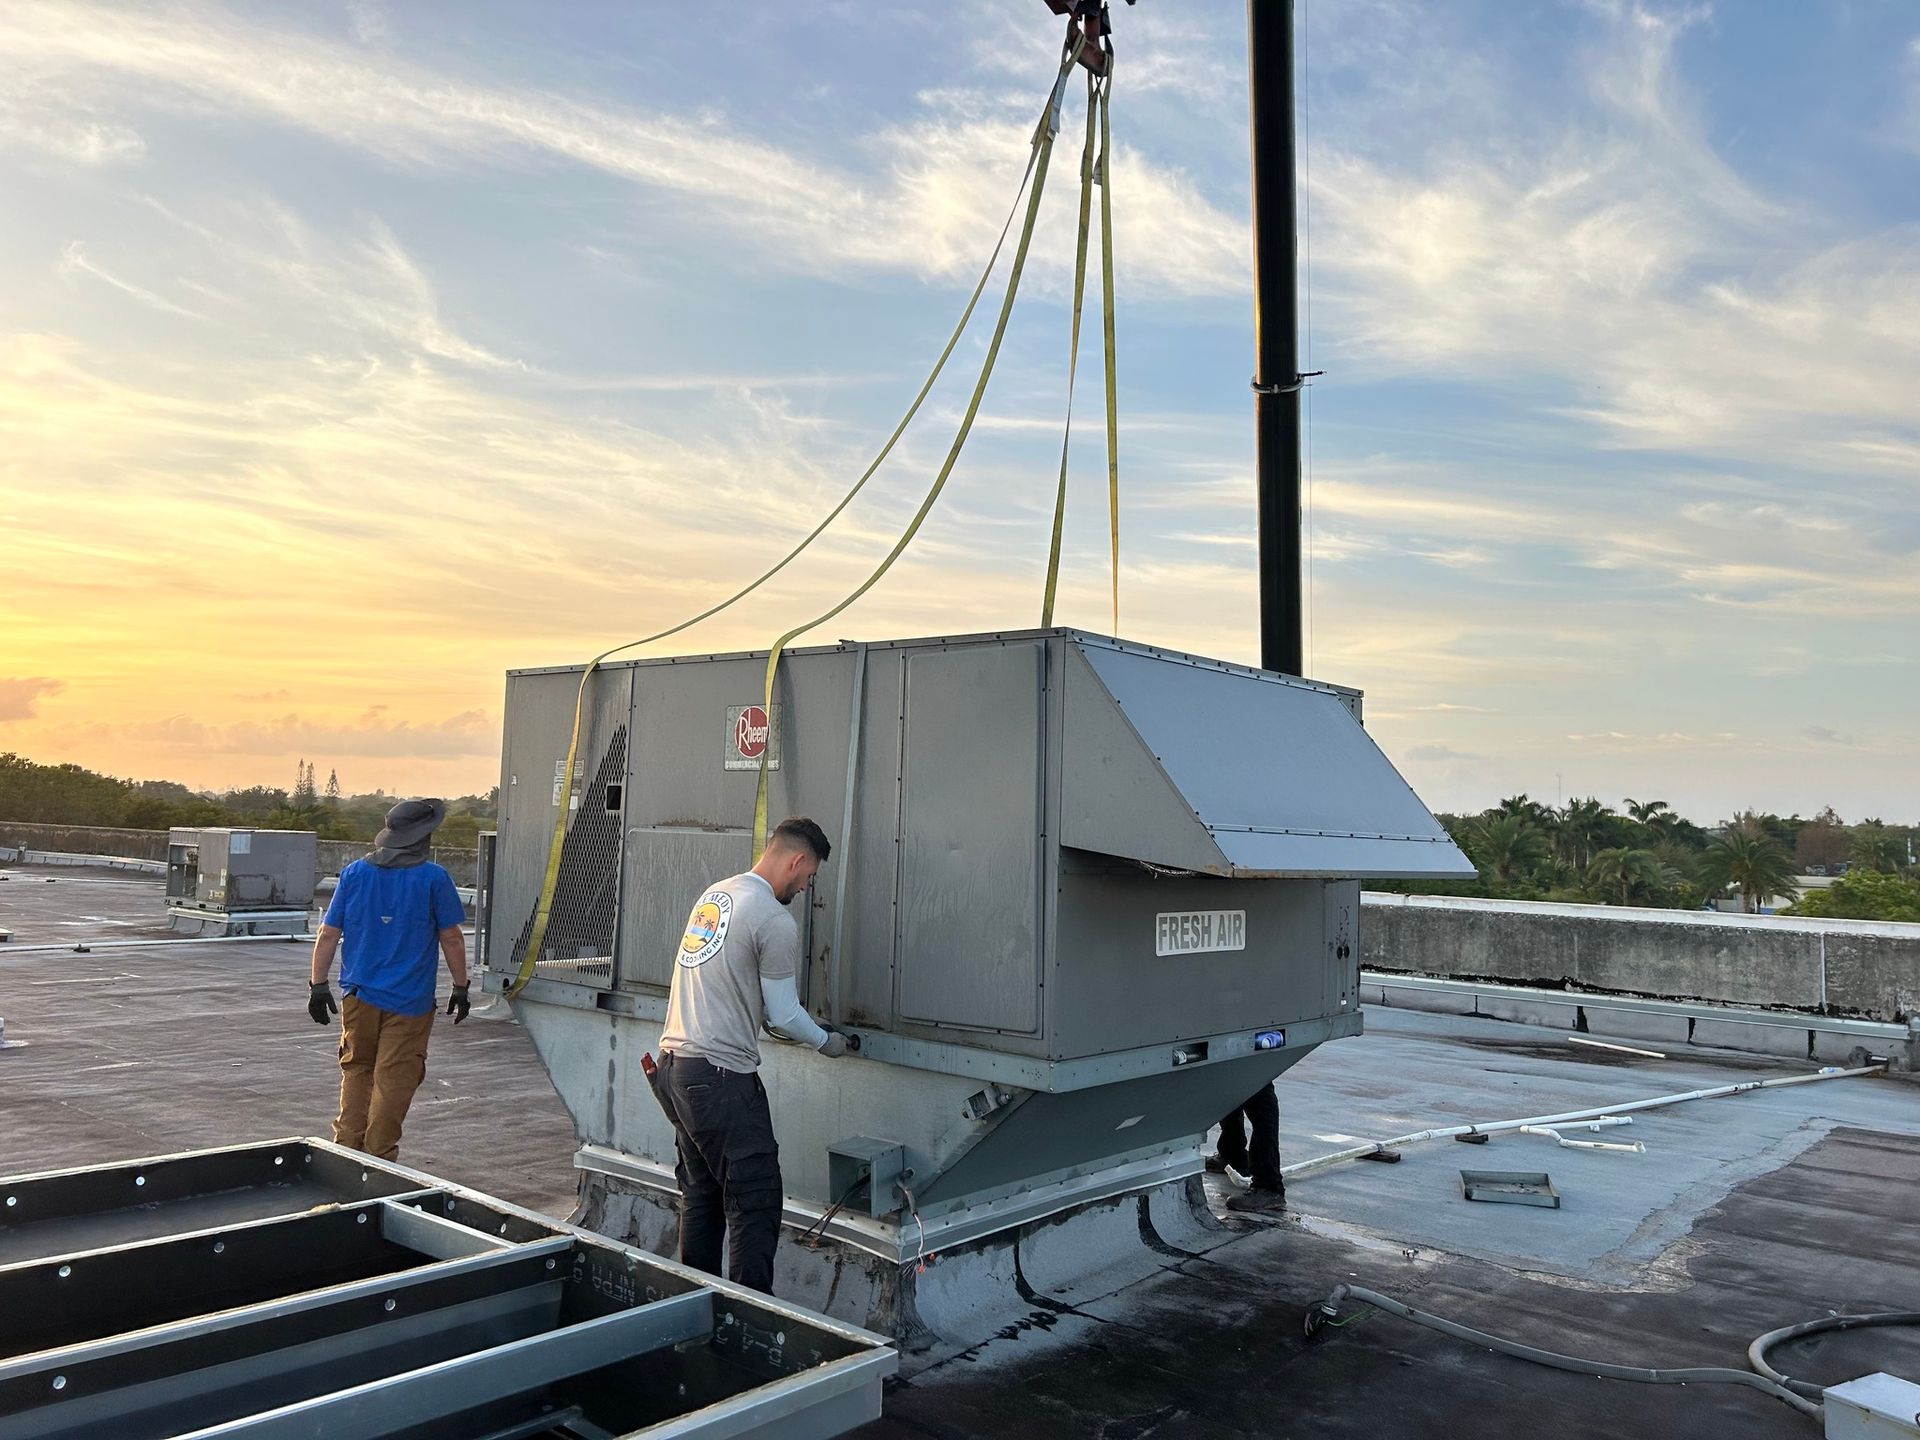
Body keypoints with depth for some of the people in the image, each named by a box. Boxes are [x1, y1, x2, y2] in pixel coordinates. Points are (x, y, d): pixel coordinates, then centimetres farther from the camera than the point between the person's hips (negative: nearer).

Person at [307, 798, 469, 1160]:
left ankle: (346, 1149, 20)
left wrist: (318, 985, 12)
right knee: (394, 1079, 3)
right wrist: (460, 987, 4)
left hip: (359, 995, 4)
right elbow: (451, 937, -5)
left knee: (356, 1070, 19)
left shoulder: (354, 873, 3)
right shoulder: (433, 878, -8)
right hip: (410, 1000, -4)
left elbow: (328, 934, 5)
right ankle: (378, 1158, 8)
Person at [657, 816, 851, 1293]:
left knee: (701, 1196, 19)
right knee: (755, 1205, -2)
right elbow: (782, 1013, -9)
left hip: (674, 1064, 9)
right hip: (720, 1076, -9)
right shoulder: (776, 921, -14)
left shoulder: (715, 893, 13)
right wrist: (826, 1042, 10)